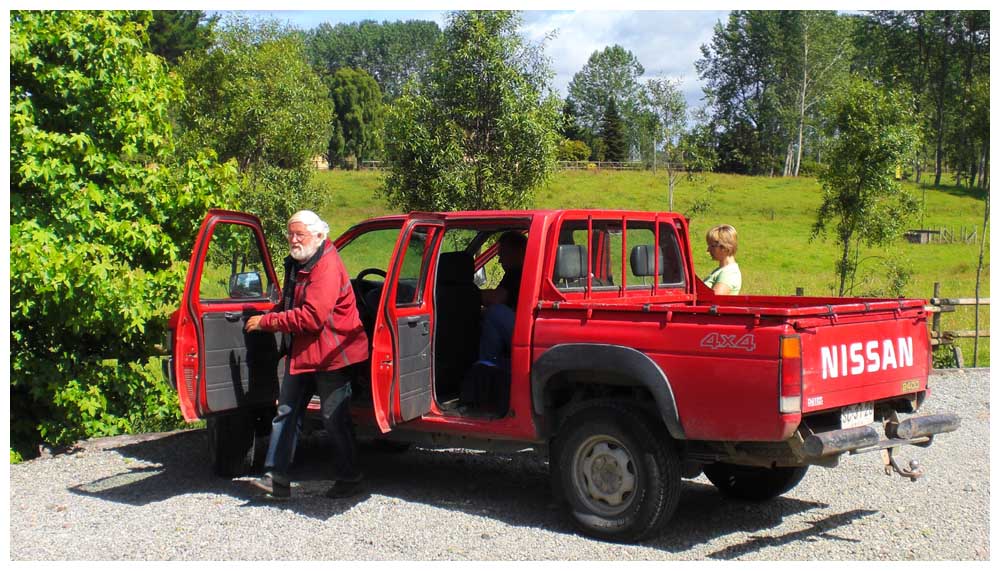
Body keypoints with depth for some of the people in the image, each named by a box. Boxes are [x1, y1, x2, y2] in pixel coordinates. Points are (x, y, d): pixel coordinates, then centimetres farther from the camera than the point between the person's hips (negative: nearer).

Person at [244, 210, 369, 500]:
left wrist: (266, 321, -21)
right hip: (301, 353, 9)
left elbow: (312, 317, -27)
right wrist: (273, 314, 6)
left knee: (334, 418, -1)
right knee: (286, 411, 7)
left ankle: (349, 480, 13)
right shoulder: (295, 264, 12)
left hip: (331, 355, -9)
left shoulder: (327, 267, -19)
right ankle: (276, 478, 11)